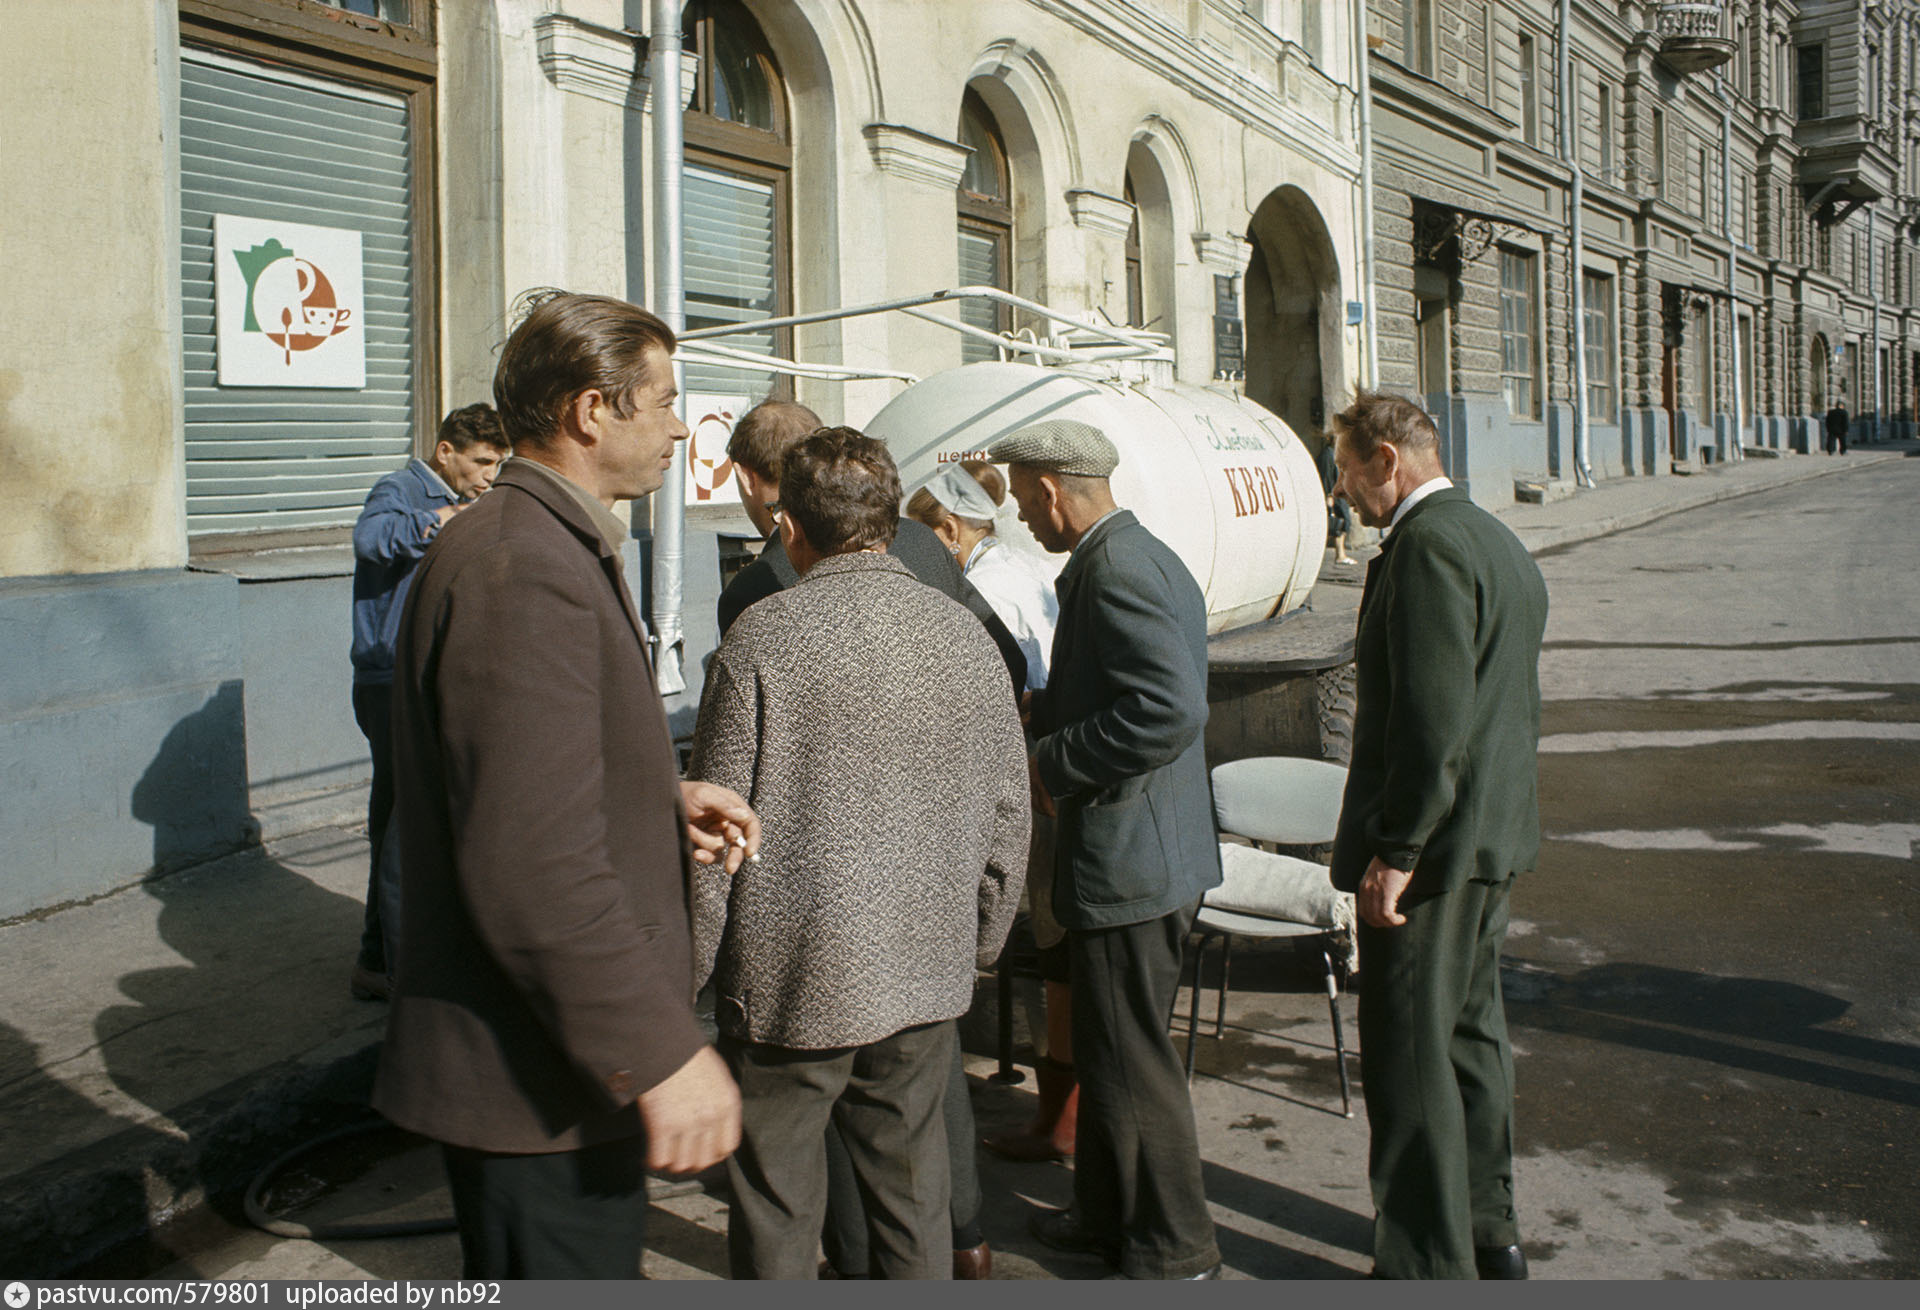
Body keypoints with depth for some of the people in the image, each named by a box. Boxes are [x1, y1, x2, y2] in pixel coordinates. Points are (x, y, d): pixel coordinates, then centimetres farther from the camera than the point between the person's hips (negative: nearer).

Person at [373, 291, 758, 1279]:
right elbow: (533, 863, -30)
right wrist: (661, 1050, -26)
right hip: (537, 1083, -11)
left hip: (562, 1056, 11)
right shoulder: (520, 570, -23)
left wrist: (664, 802, 6)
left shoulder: (548, 546, 12)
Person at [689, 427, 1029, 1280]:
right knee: (912, 1196, 17)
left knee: (776, 1214, 10)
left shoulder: (764, 635, -12)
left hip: (790, 984, -4)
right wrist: (980, 945, 19)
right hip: (926, 977, 4)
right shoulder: (963, 633, 2)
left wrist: (688, 967, 1)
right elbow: (1005, 815, 7)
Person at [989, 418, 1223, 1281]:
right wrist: (1042, 709, 16)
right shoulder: (1143, 557, 12)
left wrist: (1052, 763, -20)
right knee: (1108, 1047, 21)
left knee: (1131, 1062, 3)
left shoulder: (1115, 570, -20)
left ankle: (1173, 1252, 17)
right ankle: (1107, 1214, 36)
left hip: (1128, 859, -11)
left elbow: (1172, 708, -30)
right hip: (1146, 853, 11)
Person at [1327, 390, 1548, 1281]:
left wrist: (1394, 850, -21)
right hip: (1494, 836, 11)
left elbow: (1433, 714, -25)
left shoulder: (1429, 544, -17)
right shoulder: (1500, 543, 15)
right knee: (1469, 1031, 19)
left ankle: (1428, 1264, 5)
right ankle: (1488, 1231, 32)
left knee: (1408, 1057, -3)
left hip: (1430, 843, -11)